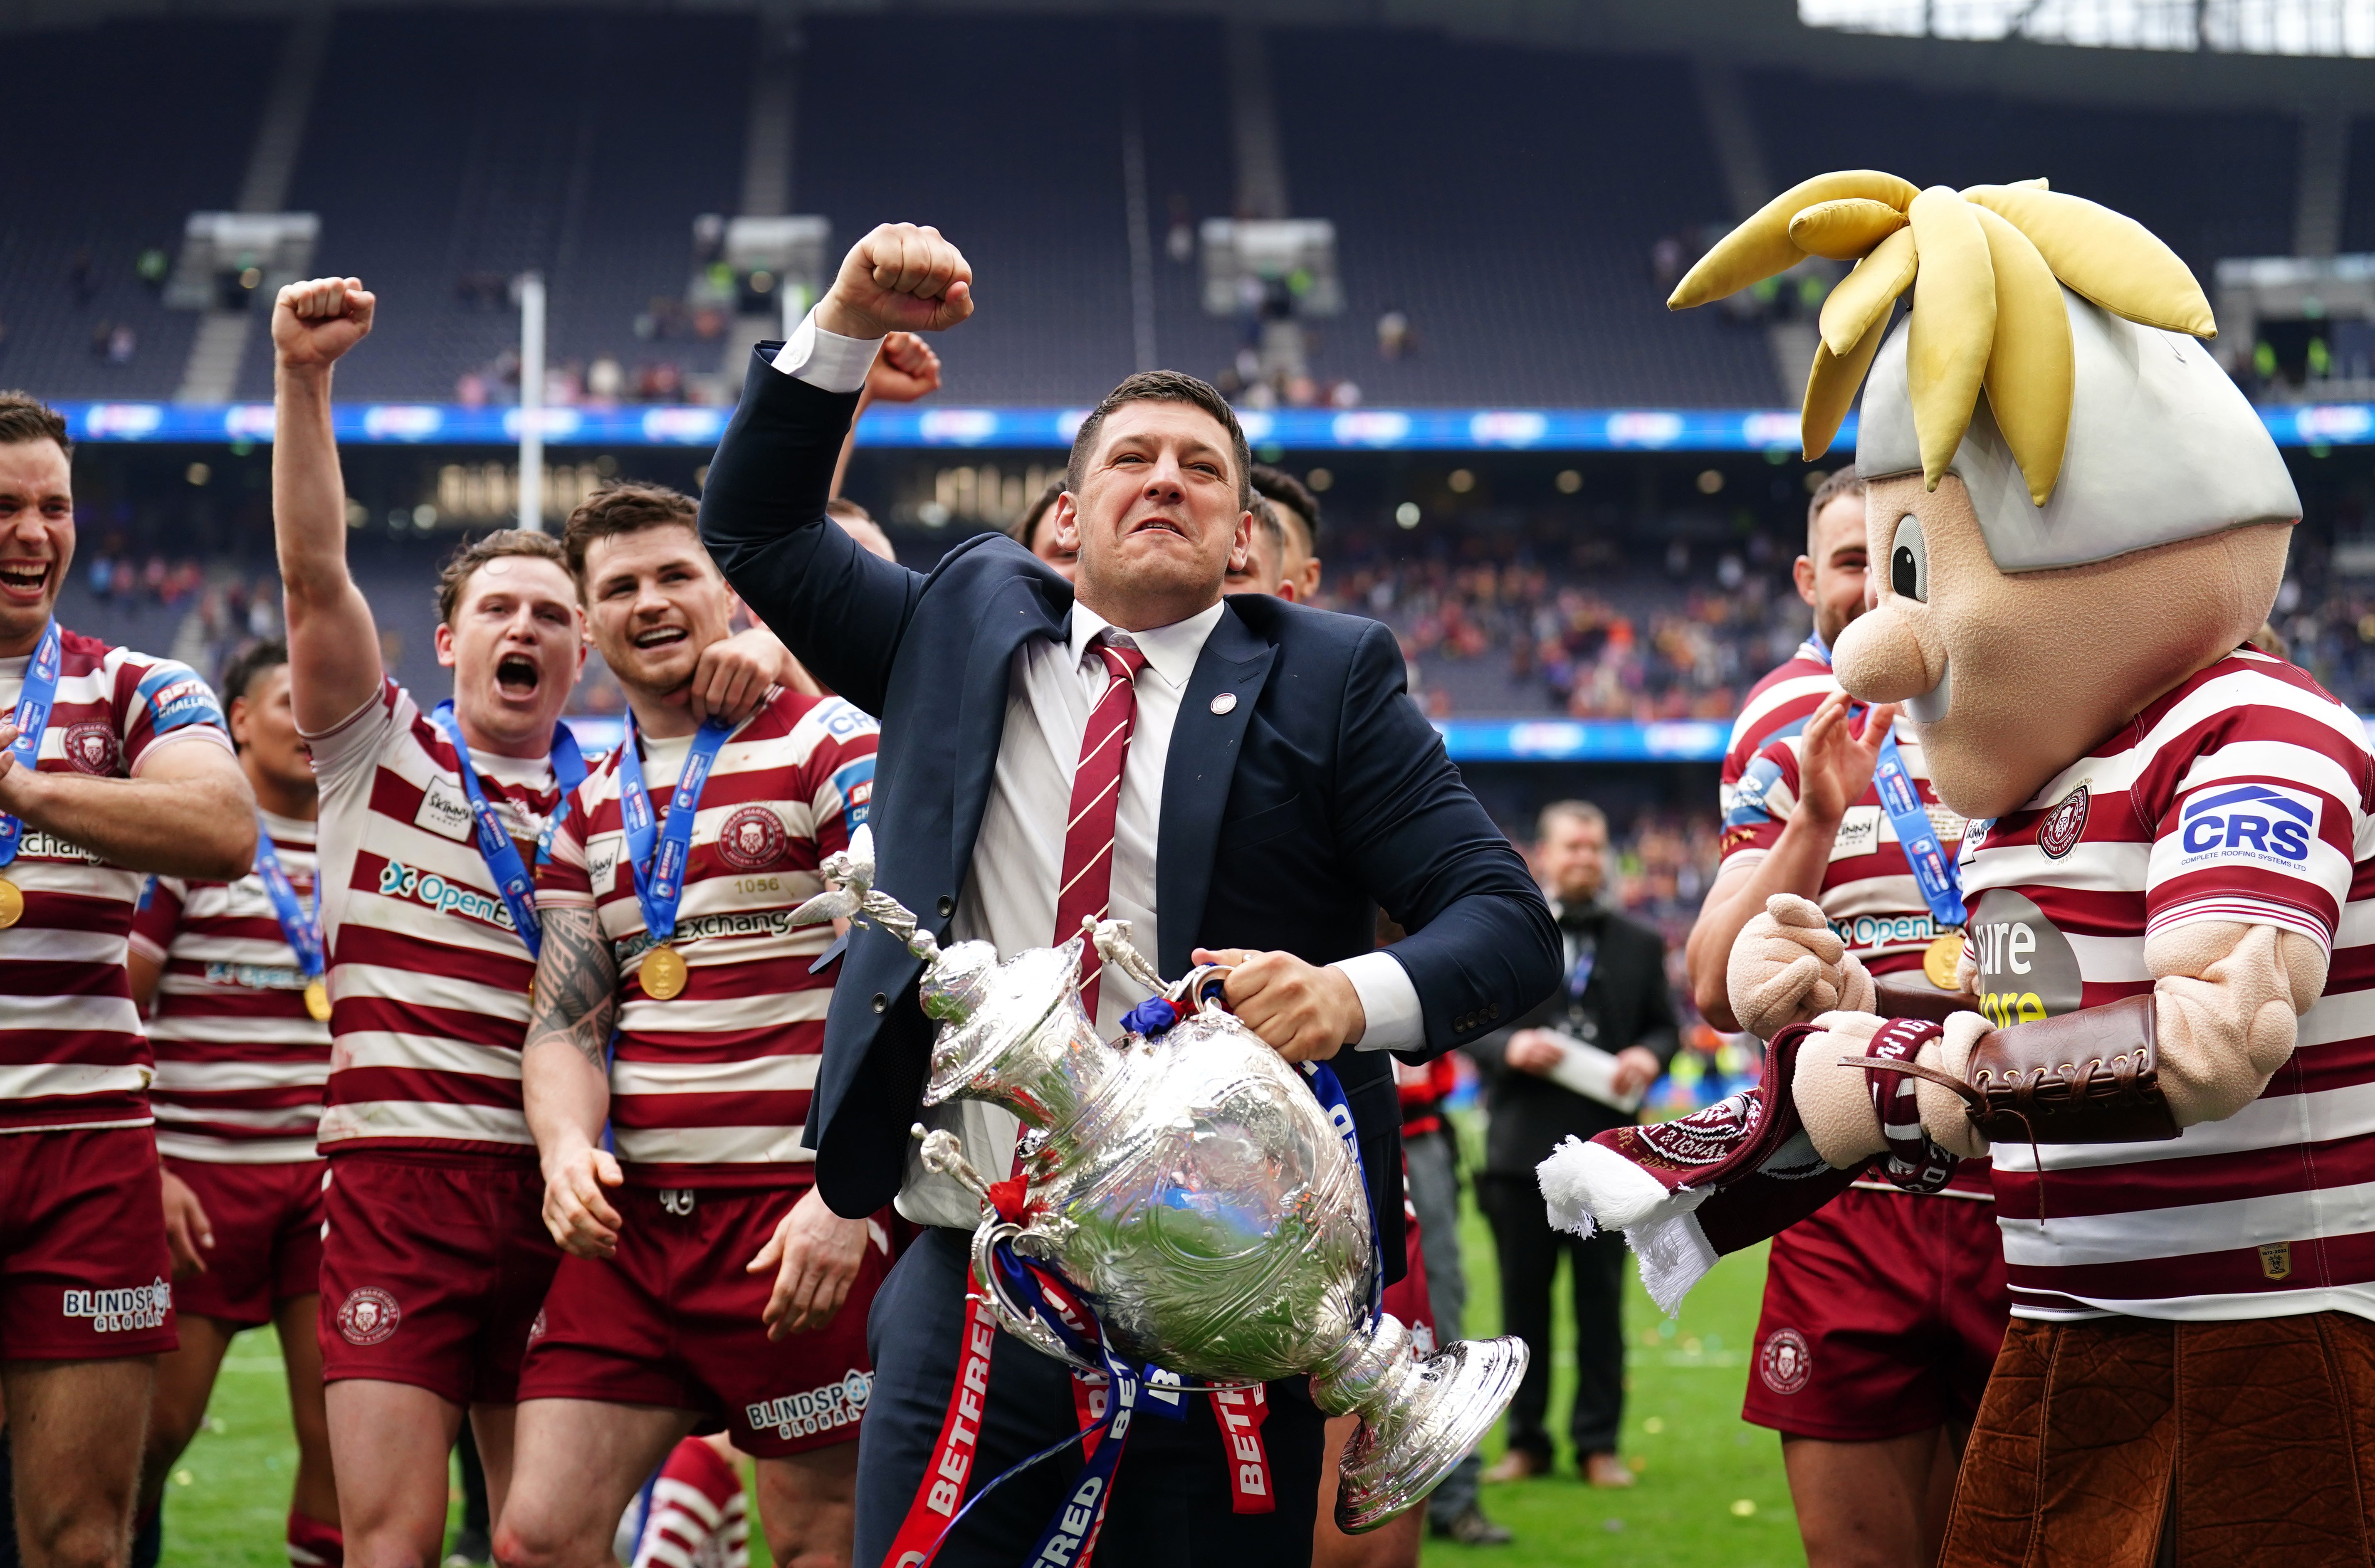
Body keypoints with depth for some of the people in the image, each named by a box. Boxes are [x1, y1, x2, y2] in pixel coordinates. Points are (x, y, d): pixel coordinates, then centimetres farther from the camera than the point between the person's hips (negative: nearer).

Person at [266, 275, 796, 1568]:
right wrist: (302, 378, -14)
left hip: (560, 1193, 3)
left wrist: (757, 653, -11)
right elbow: (314, 576, -3)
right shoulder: (379, 756, 9)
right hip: (397, 1177, -2)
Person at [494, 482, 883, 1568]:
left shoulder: (829, 747, -3)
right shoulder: (591, 808, 16)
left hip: (802, 1223, -5)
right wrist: (568, 1150, -9)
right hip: (632, 1220, 6)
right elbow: (563, 1020, 13)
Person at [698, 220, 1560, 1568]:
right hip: (969, 1292, 2)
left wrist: (1354, 994, -24)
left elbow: (1510, 924, -3)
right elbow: (756, 530, 19)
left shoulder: (1325, 677, 4)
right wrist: (848, 329, 6)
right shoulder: (968, 628, 14)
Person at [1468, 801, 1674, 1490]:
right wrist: (1510, 1047, -17)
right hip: (1523, 1146, -1)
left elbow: (1665, 1025, 11)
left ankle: (1599, 1444, 9)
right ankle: (1526, 1440, 13)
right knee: (1523, 1297, 5)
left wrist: (1649, 1056, -10)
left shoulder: (1639, 945, 11)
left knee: (1602, 1299, 3)